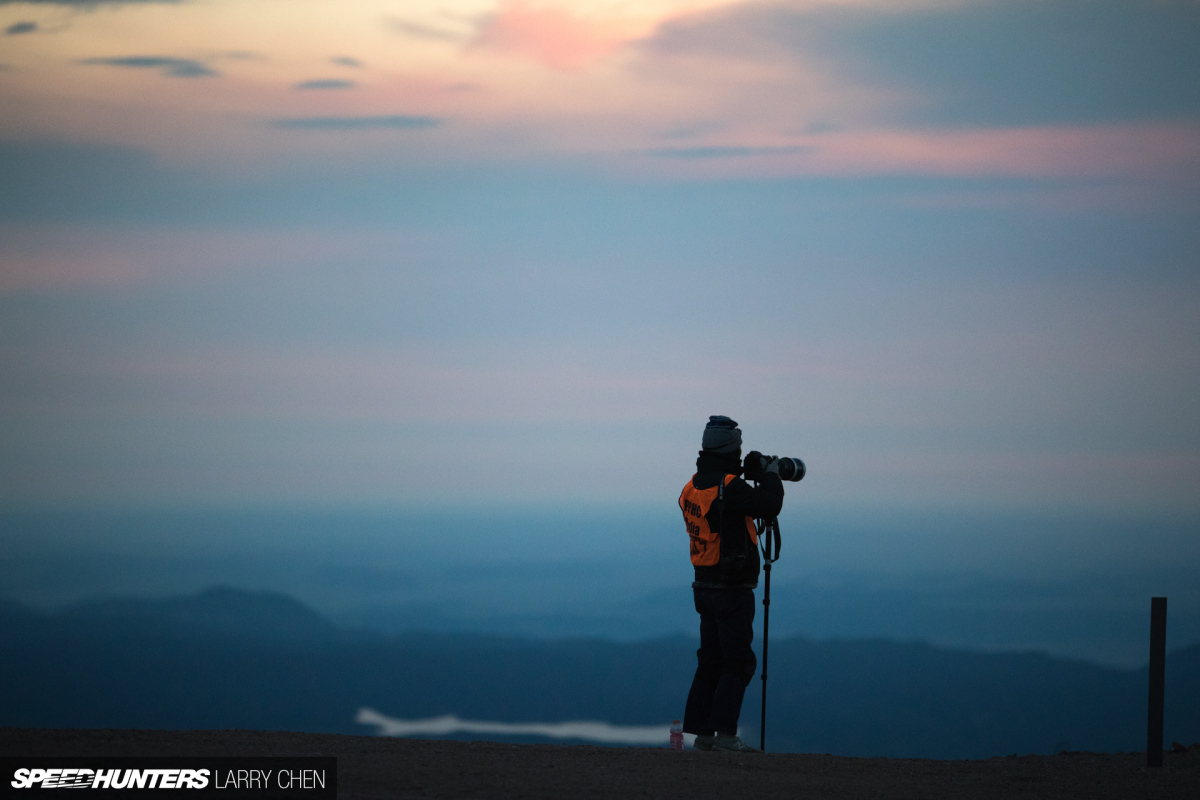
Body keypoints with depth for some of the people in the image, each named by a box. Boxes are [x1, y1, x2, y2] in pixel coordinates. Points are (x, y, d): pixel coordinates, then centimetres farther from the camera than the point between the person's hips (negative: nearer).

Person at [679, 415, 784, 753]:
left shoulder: (692, 487, 9)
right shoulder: (728, 487, -18)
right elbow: (769, 506, -20)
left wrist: (755, 477, 18)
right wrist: (772, 475, -2)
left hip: (705, 585, 9)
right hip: (731, 589, -9)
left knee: (711, 661, 12)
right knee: (739, 662, -5)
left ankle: (701, 732, 11)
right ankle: (724, 732, -11)